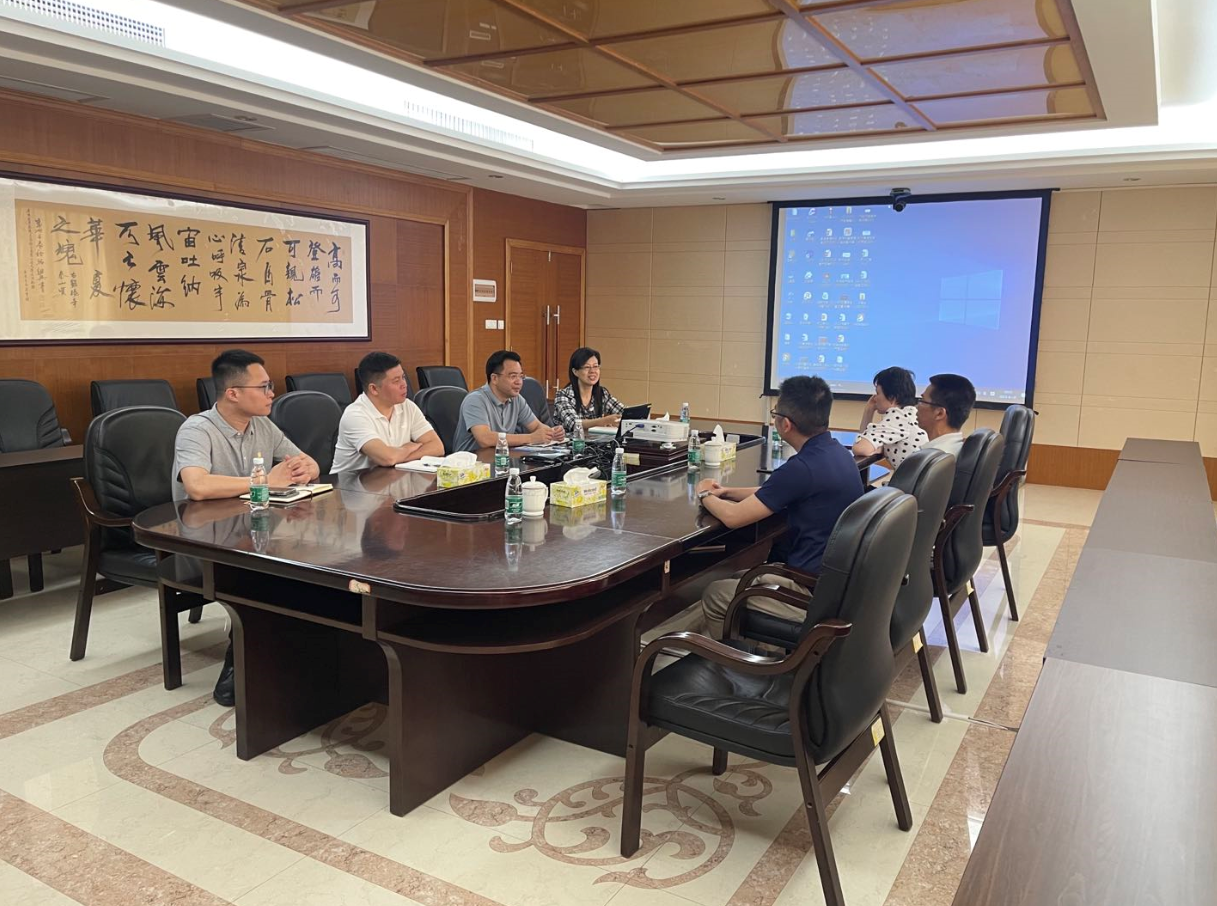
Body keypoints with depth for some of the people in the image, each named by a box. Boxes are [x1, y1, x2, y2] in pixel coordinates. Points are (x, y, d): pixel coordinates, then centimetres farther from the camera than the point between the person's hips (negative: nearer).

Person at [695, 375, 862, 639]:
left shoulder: (804, 467, -26)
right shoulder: (836, 452, 3)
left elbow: (733, 516, -20)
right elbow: (773, 493, 19)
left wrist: (705, 496, 1)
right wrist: (726, 492, 14)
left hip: (818, 594, -9)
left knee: (714, 595, 7)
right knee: (739, 578, 25)